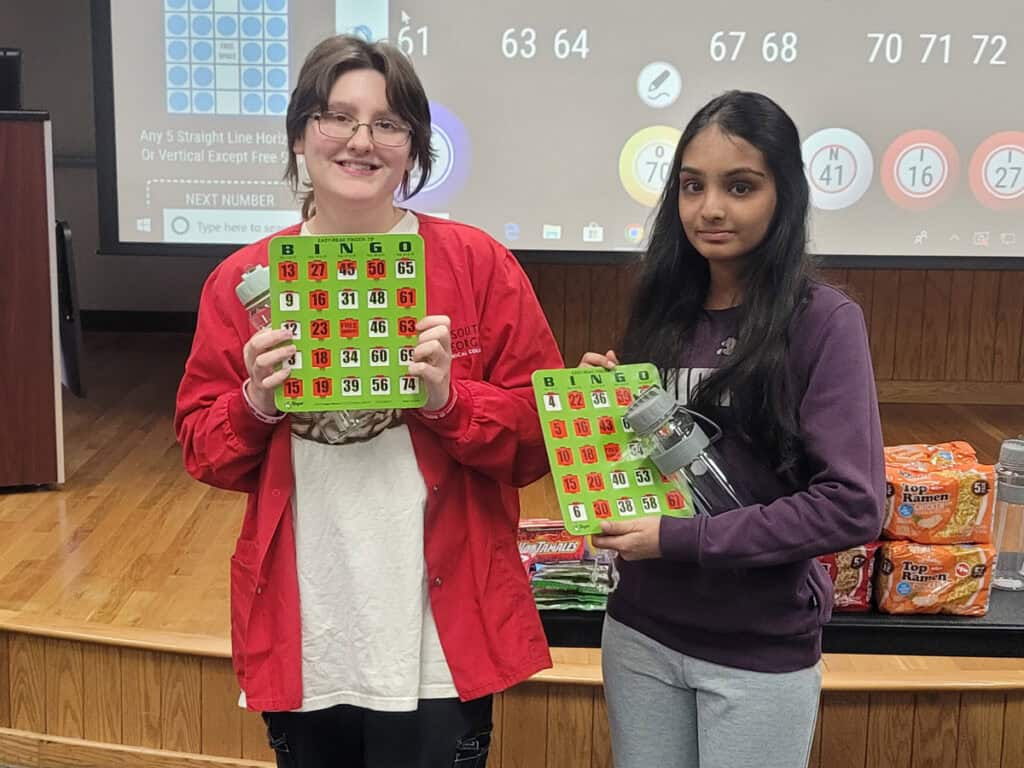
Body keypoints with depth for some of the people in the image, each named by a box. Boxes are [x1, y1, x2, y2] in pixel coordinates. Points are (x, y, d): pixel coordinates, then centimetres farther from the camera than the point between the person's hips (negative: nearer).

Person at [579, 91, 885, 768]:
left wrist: (680, 538, -19)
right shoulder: (664, 312, 3)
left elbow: (853, 505, -18)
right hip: (640, 630, 4)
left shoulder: (824, 321, -12)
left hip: (761, 651, -4)